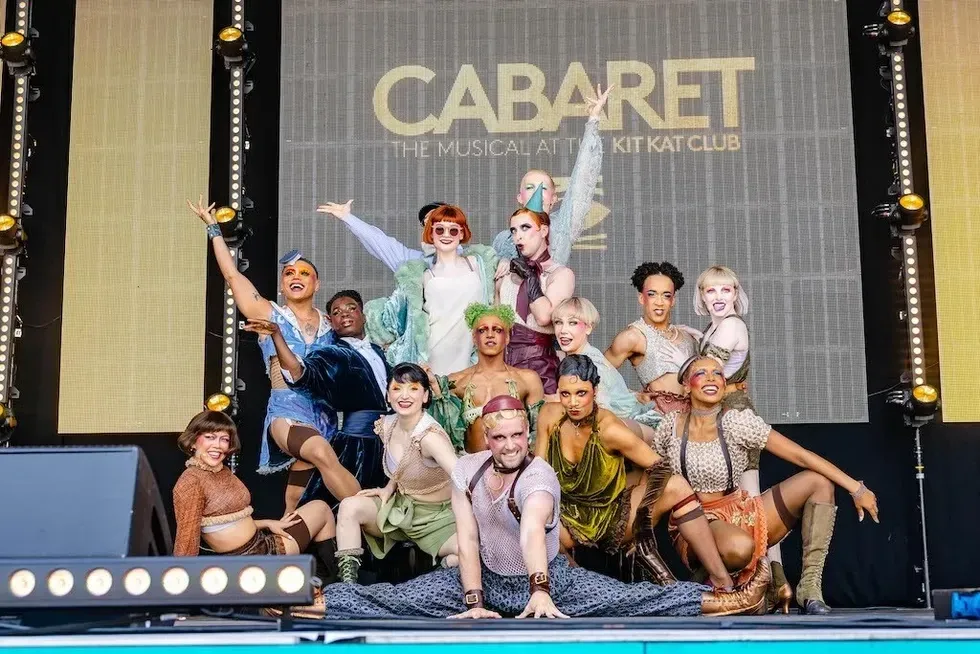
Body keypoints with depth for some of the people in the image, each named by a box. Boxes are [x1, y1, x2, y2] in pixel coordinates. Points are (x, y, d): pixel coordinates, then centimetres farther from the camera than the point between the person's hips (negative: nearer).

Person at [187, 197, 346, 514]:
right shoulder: (269, 315, 7)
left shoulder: (328, 324, 14)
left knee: (297, 499, 4)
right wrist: (213, 228, 8)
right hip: (286, 410, -4)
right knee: (323, 453, -33)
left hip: (323, 414, 4)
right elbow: (232, 275, 5)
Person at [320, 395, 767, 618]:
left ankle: (715, 602, -23)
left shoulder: (539, 477, -24)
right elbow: (467, 538, -11)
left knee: (630, 600, -21)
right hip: (485, 577, 4)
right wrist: (473, 603, -20)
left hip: (548, 577, -3)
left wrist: (540, 591, -59)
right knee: (398, 599, -12)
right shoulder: (467, 469, -9)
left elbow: (533, 532, -44)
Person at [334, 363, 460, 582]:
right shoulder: (386, 425, -4)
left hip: (438, 517, -6)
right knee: (349, 506, -18)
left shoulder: (429, 436, -27)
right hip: (400, 508, 6)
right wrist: (390, 487, -1)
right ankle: (347, 584, -13)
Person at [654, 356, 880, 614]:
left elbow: (802, 455, -12)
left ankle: (810, 586, -15)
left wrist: (856, 488, -15)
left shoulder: (736, 422, -9)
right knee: (739, 547, -41)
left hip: (739, 513, 3)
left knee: (819, 480, -13)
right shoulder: (671, 425, -5)